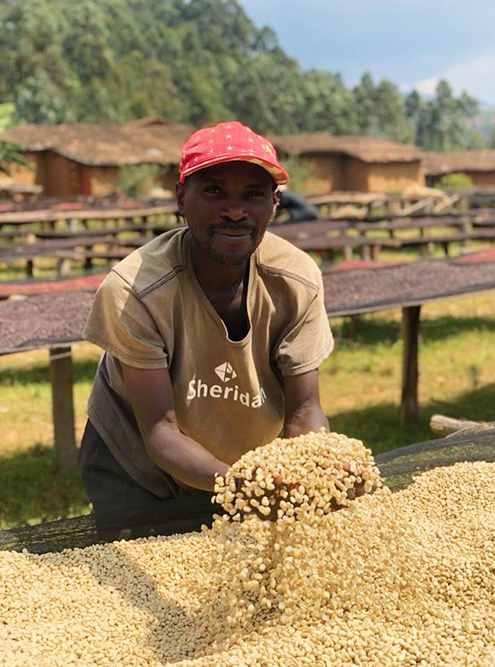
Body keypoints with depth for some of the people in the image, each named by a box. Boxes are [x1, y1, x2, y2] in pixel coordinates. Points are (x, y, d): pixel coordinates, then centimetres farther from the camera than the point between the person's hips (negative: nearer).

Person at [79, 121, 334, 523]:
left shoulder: (297, 282, -21)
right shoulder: (131, 291, -31)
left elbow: (303, 411, -16)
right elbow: (159, 431, -30)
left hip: (250, 459, 3)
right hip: (136, 466, -3)